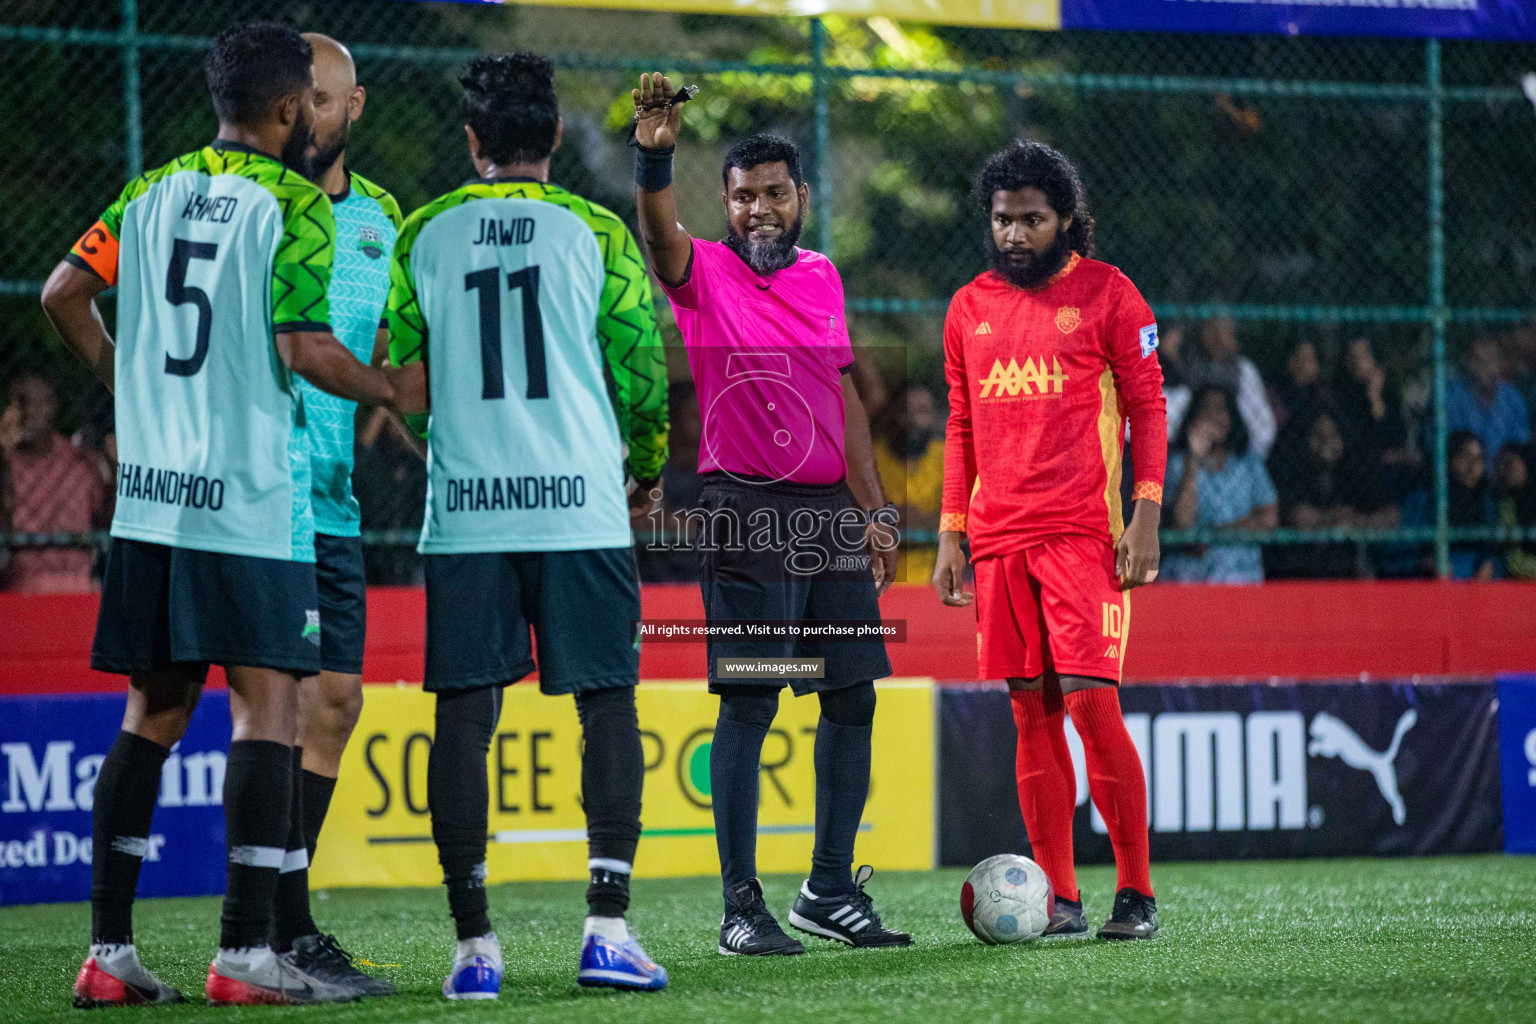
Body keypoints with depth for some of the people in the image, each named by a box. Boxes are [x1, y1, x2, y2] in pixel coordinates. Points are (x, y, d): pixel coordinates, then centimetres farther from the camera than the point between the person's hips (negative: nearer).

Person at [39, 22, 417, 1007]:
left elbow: (65, 292, 7)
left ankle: (109, 951, 9)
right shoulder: (295, 203, -6)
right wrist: (393, 390, 2)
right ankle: (245, 952, -7)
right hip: (249, 496, -6)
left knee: (152, 711, 11)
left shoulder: (153, 192, 12)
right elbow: (303, 347, -15)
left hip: (149, 492, 7)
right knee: (269, 706, -3)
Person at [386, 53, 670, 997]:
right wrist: (648, 467, 19)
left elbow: (385, 366, 9)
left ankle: (474, 944, 2)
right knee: (608, 704, 5)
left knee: (465, 716, 4)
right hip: (582, 507, -1)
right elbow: (642, 368, 1)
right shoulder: (595, 231, 1)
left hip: (464, 512, 1)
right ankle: (609, 927, -4)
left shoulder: (423, 234, 6)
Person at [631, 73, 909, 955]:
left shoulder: (824, 278, 13)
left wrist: (874, 511, 15)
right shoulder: (706, 273, -3)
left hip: (833, 513, 6)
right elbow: (661, 237, -26)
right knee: (749, 707, -7)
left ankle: (832, 890, 19)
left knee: (853, 700, 7)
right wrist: (655, 155, -44)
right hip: (748, 515, -6)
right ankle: (742, 907, -3)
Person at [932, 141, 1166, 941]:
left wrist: (1146, 515, -9)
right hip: (998, 538, 4)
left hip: (1083, 531, -4)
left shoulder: (1107, 293, 1)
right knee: (1031, 712, 3)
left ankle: (1136, 892, -4)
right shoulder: (969, 307, 14)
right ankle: (1058, 899, 6)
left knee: (1090, 700, -12)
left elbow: (1148, 407, 0)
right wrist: (950, 530, 11)